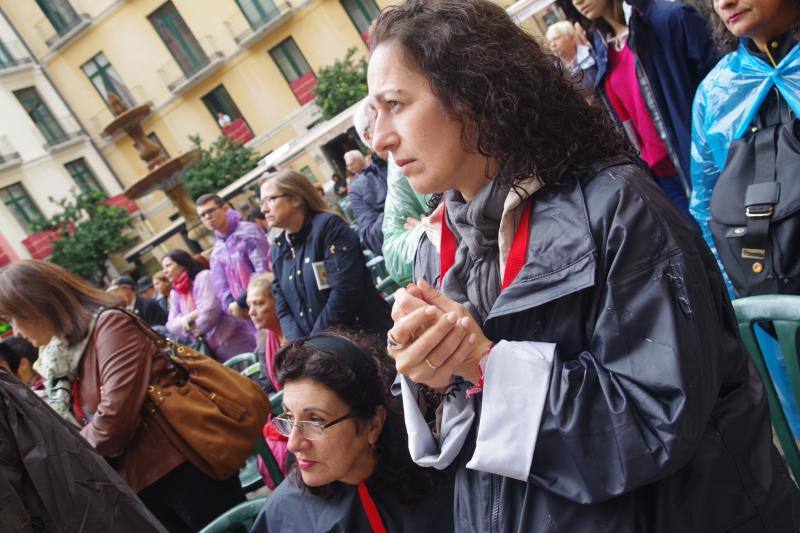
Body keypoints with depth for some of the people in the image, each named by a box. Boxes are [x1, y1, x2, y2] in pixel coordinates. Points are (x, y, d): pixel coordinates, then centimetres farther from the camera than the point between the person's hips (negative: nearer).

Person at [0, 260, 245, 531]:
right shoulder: (58, 360, 12)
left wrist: (69, 451, -6)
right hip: (139, 483, 8)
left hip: (179, 466, -8)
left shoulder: (109, 324, -14)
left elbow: (116, 419, -22)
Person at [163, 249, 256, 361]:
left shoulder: (203, 277, -7)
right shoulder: (175, 294, 14)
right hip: (215, 348, 7)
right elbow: (172, 326, 7)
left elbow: (209, 311, -17)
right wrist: (189, 317, -12)